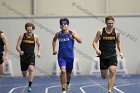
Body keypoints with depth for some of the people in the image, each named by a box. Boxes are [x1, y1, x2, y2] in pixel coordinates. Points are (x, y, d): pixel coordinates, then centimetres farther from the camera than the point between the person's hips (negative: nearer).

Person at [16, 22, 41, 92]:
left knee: (31, 69, -27)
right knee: (24, 74, 10)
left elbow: (39, 45, 16)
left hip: (31, 56, -1)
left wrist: (39, 52, 2)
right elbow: (17, 46, -8)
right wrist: (20, 51, -28)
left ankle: (30, 86, -20)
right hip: (23, 56, 1)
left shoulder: (35, 37, -2)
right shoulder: (22, 36, -6)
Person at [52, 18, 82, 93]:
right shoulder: (58, 34, -1)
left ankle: (68, 82, 52)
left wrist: (74, 35, -31)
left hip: (70, 56, 0)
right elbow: (54, 40, 22)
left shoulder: (71, 32, -9)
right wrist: (54, 49, 14)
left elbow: (80, 41, -19)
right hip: (61, 56, 0)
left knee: (69, 73, 18)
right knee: (63, 71, -22)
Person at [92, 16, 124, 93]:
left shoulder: (116, 32, 0)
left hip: (112, 55, 0)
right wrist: (97, 49, -23)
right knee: (104, 77, 9)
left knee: (112, 72, -21)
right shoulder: (100, 32, -7)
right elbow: (94, 42, -3)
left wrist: (120, 52, 4)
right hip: (103, 56, 0)